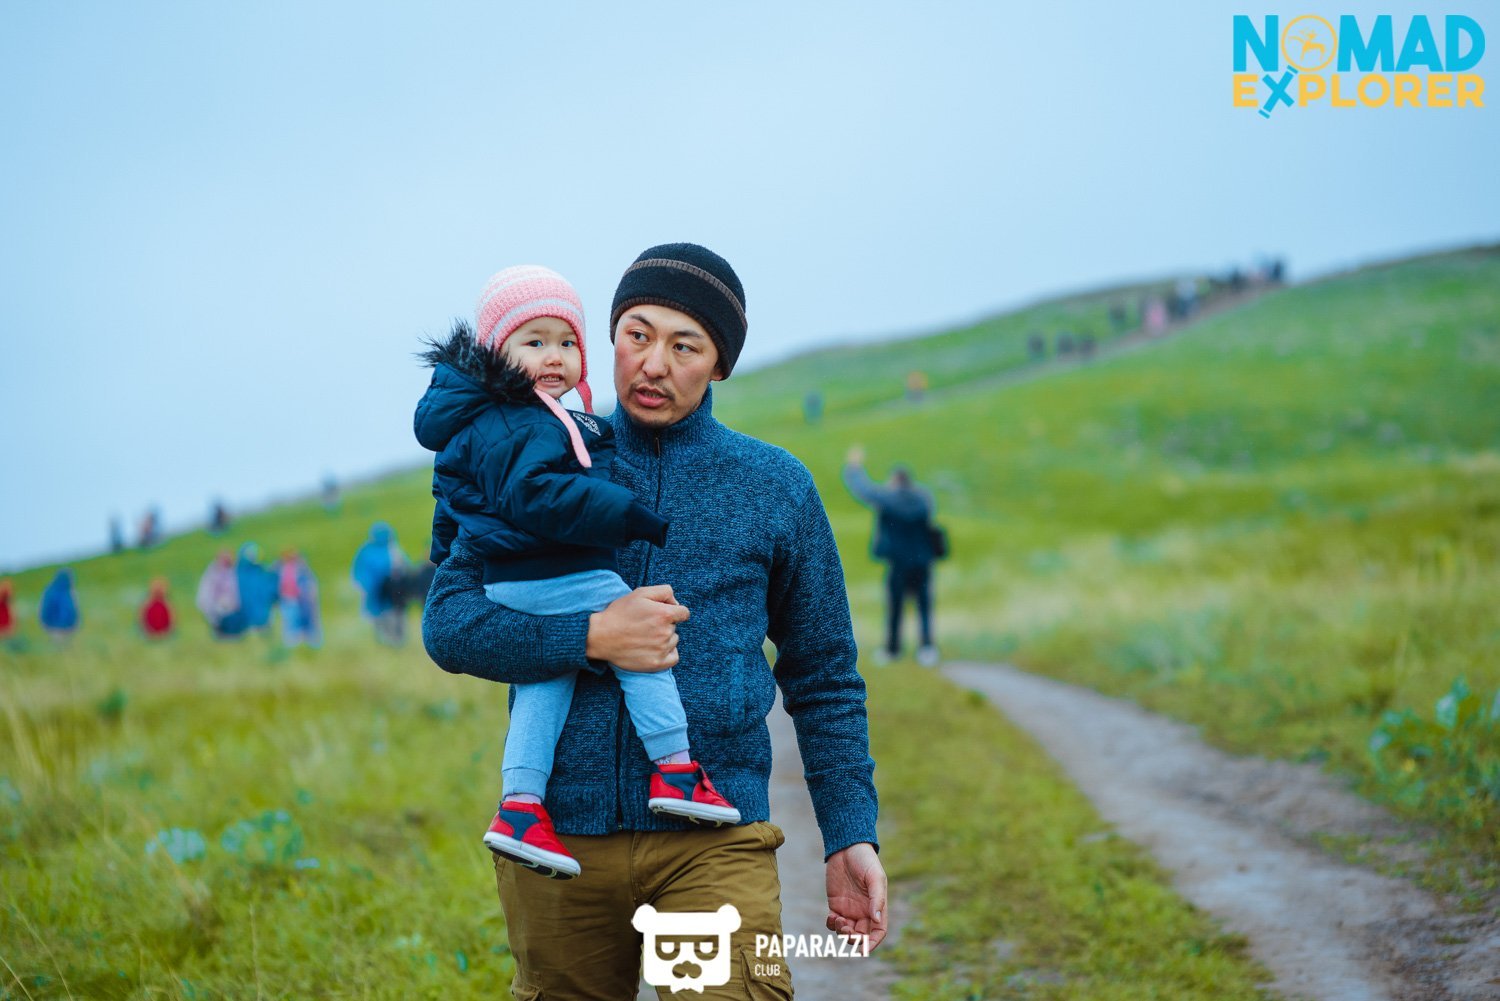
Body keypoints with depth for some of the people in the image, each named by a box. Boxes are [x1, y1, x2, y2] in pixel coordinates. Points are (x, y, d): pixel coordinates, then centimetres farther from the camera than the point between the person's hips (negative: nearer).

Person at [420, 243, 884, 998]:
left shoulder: (776, 488, 9)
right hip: (557, 833, 2)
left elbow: (824, 680, 13)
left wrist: (850, 837, 6)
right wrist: (590, 638, -14)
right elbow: (447, 623, 0)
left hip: (712, 841, -1)